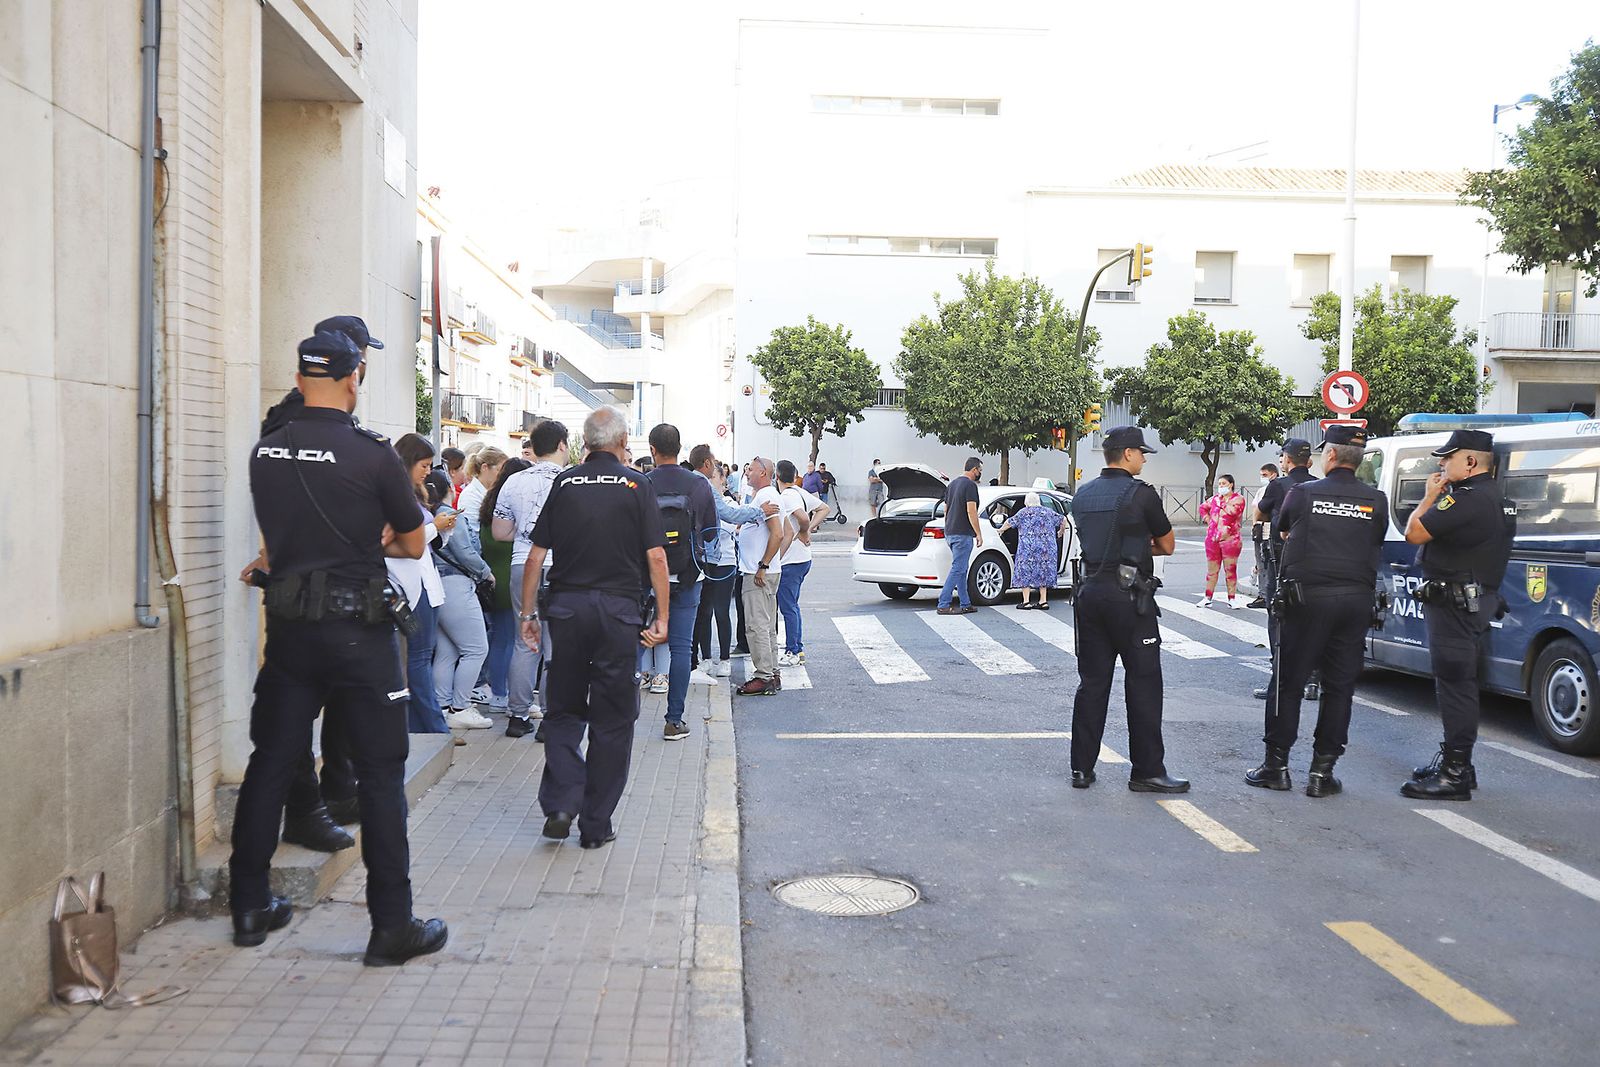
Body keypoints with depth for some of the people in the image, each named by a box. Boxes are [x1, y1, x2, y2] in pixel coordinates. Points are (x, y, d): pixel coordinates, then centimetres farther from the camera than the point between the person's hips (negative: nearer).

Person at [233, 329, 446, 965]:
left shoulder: (265, 452, 3)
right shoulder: (371, 453, -11)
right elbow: (414, 546, -1)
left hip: (288, 626, 5)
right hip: (356, 629, -5)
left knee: (270, 762, 15)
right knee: (379, 772, 2)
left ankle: (249, 907, 25)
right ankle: (392, 925, 7)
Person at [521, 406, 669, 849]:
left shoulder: (562, 484, 5)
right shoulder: (637, 486, 0)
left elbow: (536, 555, 3)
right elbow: (656, 556, -5)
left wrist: (528, 613, 9)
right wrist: (662, 617, 0)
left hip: (566, 607, 2)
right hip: (619, 609, -2)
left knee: (563, 710, 15)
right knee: (612, 719, 7)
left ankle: (560, 804, 1)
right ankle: (596, 825, 10)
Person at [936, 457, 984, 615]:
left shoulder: (953, 483, 16)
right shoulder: (970, 485, -12)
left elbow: (946, 509, 21)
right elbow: (971, 511, -18)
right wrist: (979, 534, -13)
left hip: (950, 533, 10)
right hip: (963, 534, -10)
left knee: (961, 569, 13)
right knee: (957, 570, -8)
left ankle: (965, 604, 15)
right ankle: (943, 605, -11)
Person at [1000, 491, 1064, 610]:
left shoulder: (1024, 512, 1)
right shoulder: (1048, 512, 12)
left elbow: (1010, 522, 1)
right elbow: (1063, 519, 17)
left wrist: (1001, 530, 18)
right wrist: (1061, 531, 34)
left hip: (1028, 547, -4)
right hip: (1047, 547, 4)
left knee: (1026, 572, 1)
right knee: (1043, 572, 10)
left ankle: (1026, 602, -3)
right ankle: (1043, 601, 9)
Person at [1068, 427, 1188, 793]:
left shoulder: (1083, 495, 11)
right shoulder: (1140, 494, -9)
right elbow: (1167, 545, 1)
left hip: (1089, 591, 6)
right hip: (1128, 596, -6)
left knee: (1092, 681, 10)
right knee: (1143, 683, 1)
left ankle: (1082, 767, 12)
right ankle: (1147, 771, 5)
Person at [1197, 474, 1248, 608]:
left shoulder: (1238, 498, -1)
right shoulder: (1215, 499, 14)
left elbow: (1232, 511, -18)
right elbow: (1203, 508, 28)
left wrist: (1221, 502, -6)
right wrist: (1208, 519, 13)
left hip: (1230, 538, -4)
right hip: (1212, 539, 4)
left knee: (1230, 569, -1)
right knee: (1212, 569, 7)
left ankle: (1232, 599, 5)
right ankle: (1207, 598, 11)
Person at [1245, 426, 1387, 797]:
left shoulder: (1302, 493, -2)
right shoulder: (1376, 501, 3)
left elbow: (1283, 532, 15)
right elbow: (1377, 545, 11)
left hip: (1307, 596, -2)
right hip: (1356, 599, 2)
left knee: (1288, 683, 7)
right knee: (1339, 687, 8)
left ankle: (1276, 765, 10)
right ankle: (1322, 772, 9)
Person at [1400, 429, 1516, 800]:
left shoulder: (1467, 498, -20)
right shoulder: (1497, 499, 15)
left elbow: (1414, 533, -17)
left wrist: (1429, 497, -5)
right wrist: (1438, 497, 10)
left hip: (1456, 602, -11)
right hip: (1479, 601, 11)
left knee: (1455, 683, -8)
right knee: (1459, 682, 18)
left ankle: (1455, 776, -5)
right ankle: (1455, 762, 28)